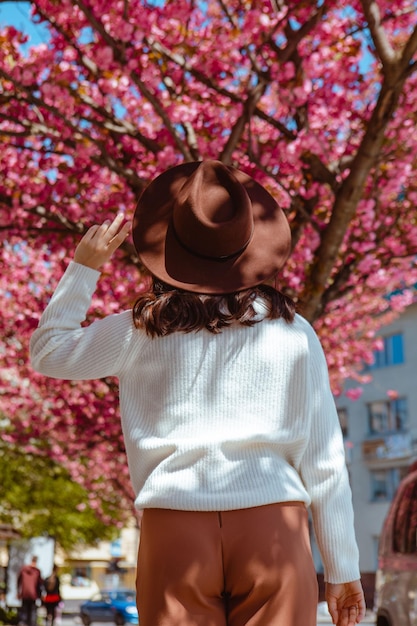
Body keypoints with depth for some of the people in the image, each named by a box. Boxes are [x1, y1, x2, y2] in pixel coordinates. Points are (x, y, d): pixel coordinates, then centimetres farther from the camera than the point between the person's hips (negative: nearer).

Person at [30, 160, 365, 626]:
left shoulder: (143, 331, 2)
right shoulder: (293, 333, 3)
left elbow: (47, 351, 18)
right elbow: (324, 462, 5)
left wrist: (84, 266, 22)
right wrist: (343, 569, 13)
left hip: (175, 528, 0)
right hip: (273, 527, 0)